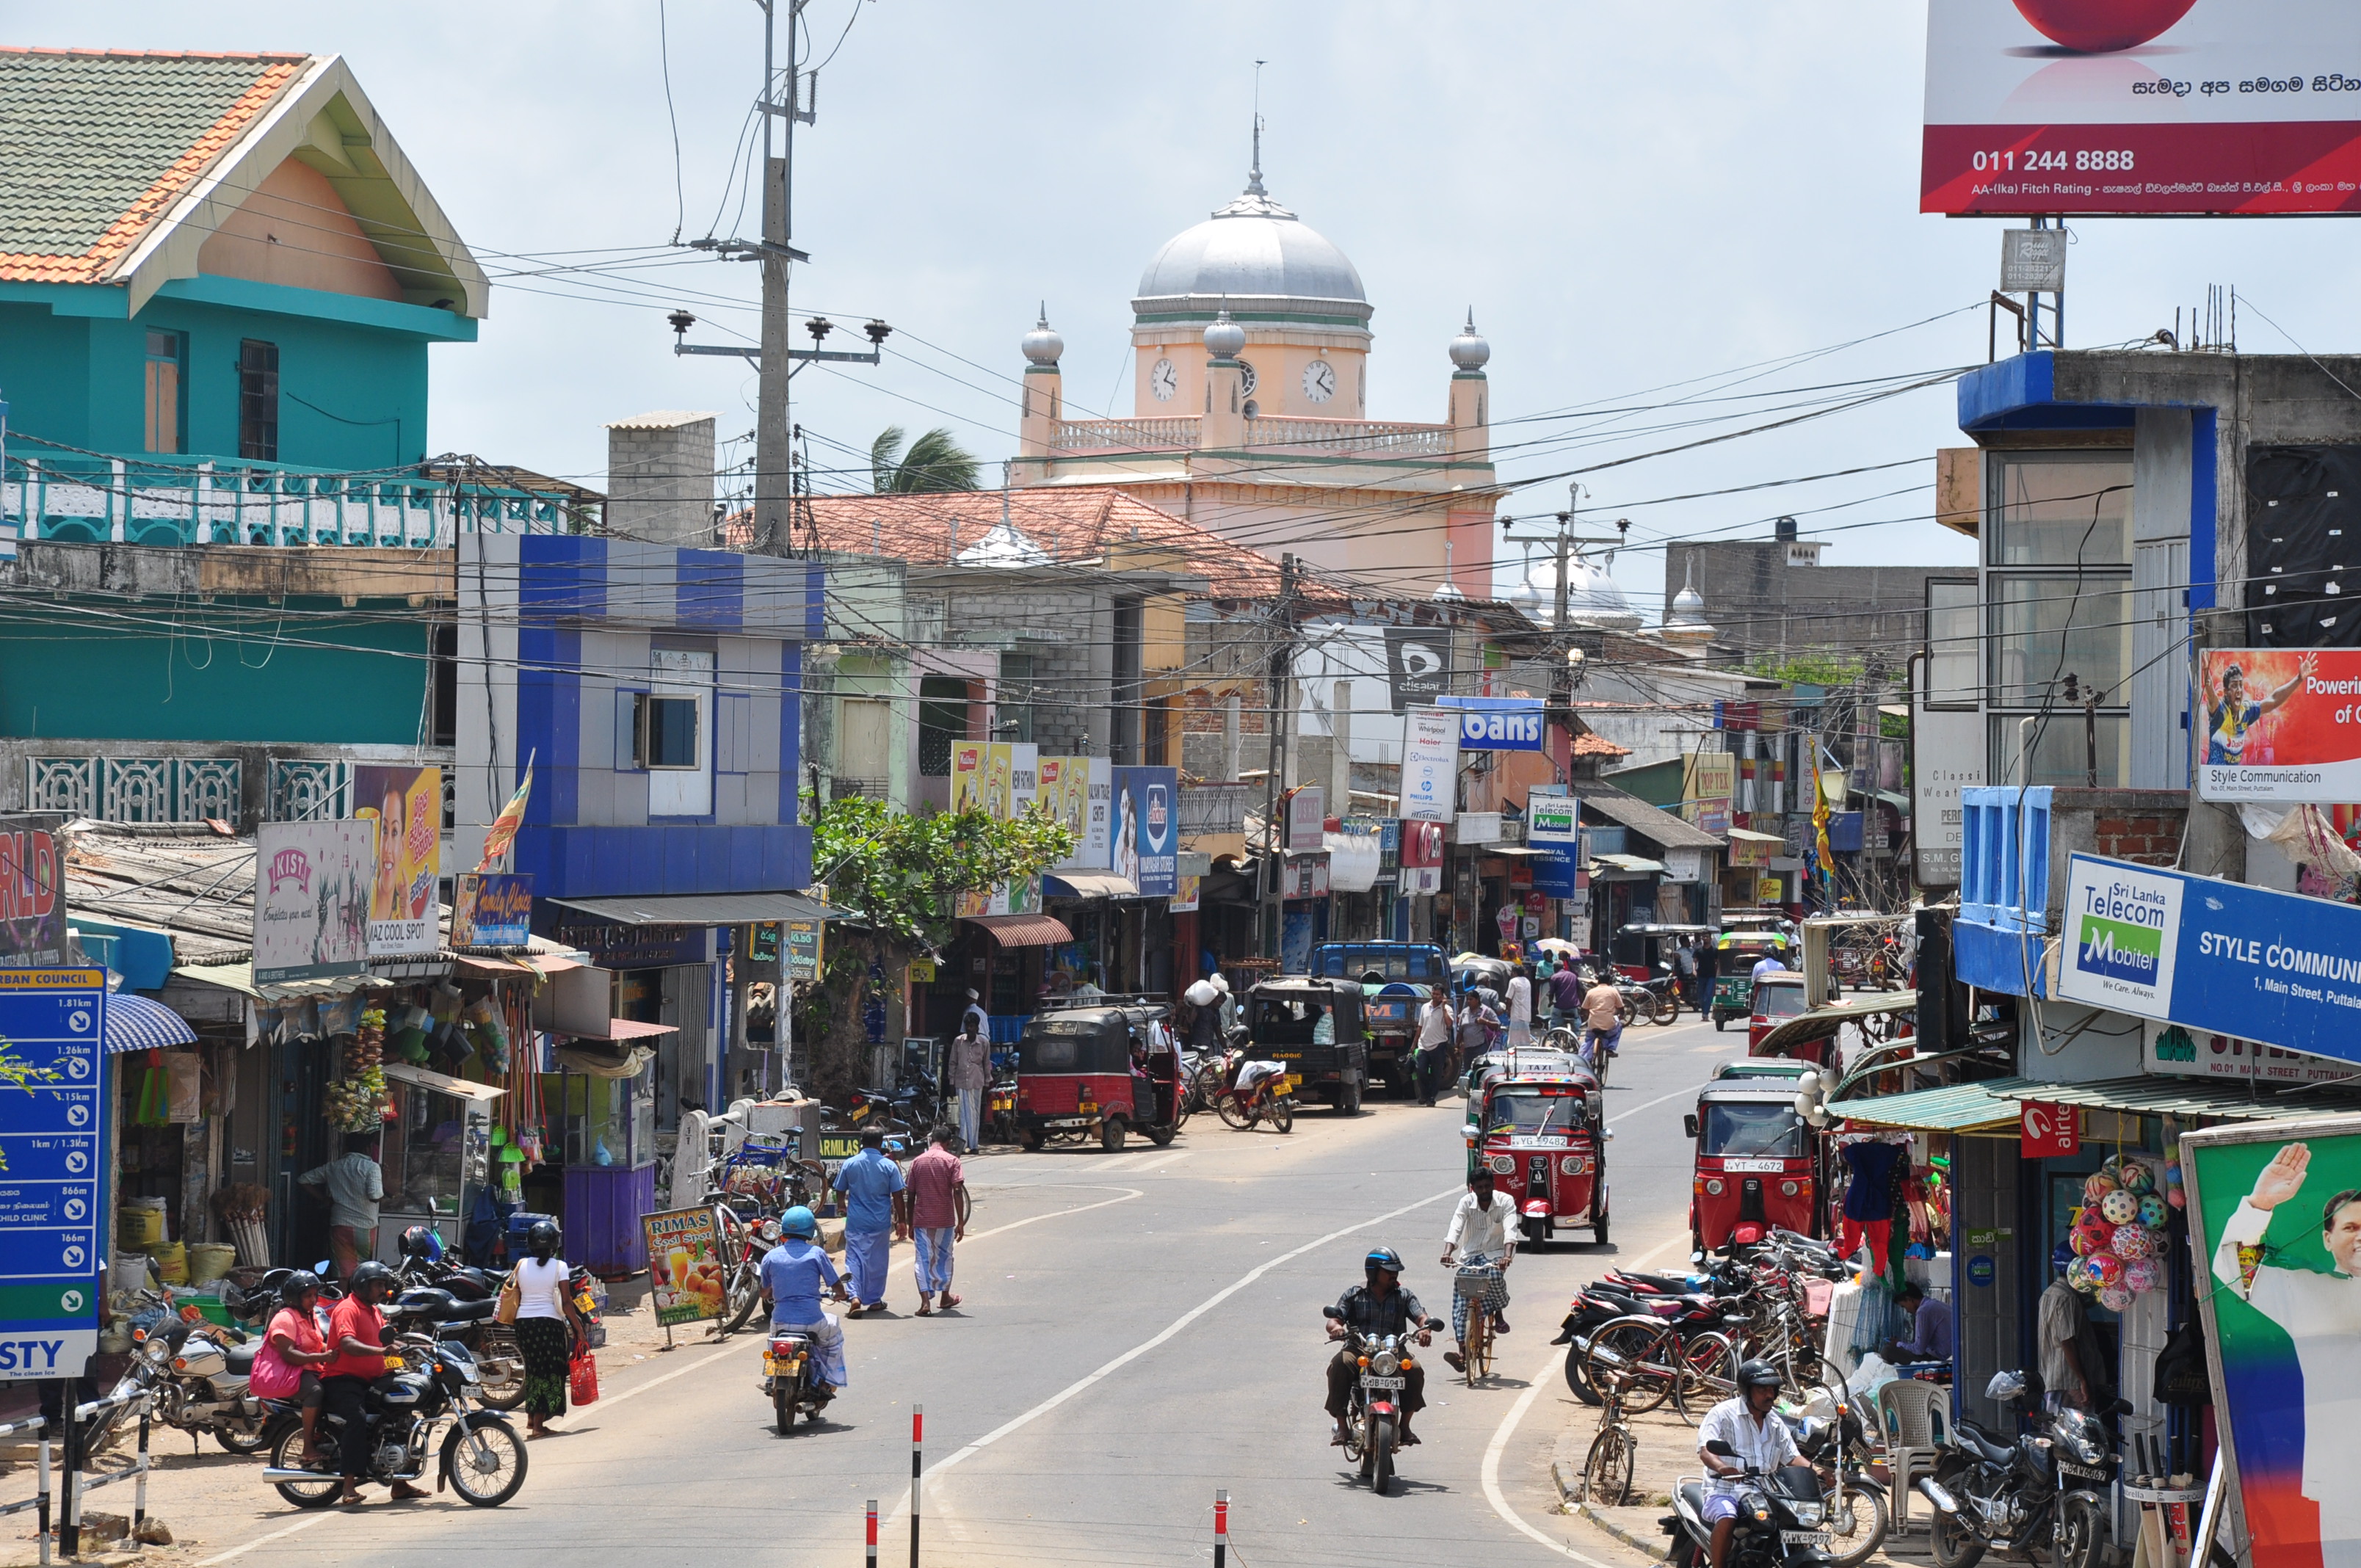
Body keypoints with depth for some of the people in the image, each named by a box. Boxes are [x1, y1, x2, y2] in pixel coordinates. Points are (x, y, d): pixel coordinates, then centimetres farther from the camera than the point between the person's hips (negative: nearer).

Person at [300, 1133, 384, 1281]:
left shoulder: (333, 1167, 9)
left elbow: (303, 1180, 14)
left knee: (343, 1274, 0)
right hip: (366, 1228, -3)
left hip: (340, 1226, 3)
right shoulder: (371, 1167, -7)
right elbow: (375, 1196, -20)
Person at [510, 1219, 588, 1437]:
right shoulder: (559, 1267, -7)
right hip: (549, 1321, -4)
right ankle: (538, 1425, 0)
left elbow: (515, 1298, 7)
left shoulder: (522, 1265, 3)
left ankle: (531, 1417, 23)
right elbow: (566, 1303, -10)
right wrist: (579, 1329, -4)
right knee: (549, 1371, 3)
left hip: (524, 1321, 4)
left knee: (533, 1369, 19)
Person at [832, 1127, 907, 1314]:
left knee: (854, 1259, 1)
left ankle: (855, 1297, -18)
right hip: (880, 1222, 0)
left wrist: (843, 1207, 28)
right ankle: (874, 1300, 20)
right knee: (877, 1261, 12)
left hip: (855, 1222, 0)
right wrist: (901, 1221, 3)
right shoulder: (889, 1166, -5)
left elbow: (840, 1191, 9)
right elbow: (898, 1196, -5)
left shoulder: (849, 1165, -2)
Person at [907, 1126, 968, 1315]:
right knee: (944, 1257, 18)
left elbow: (911, 1196, 5)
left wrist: (910, 1225, 12)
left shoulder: (917, 1162, 3)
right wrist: (960, 1222, -8)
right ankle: (945, 1296, 33)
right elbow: (957, 1192, -11)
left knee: (924, 1259, 0)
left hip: (922, 1219, 1)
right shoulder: (951, 1161, -5)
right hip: (945, 1219, -1)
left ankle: (925, 1301, -14)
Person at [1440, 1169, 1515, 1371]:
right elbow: (1455, 1228, -17)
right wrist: (1447, 1252, -36)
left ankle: (1499, 1313, -6)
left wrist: (1507, 1256, -39)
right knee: (1460, 1301, -15)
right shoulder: (1467, 1203, -4)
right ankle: (1463, 1350, -19)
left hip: (1495, 1254, -2)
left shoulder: (1505, 1202, -8)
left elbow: (1510, 1231, -21)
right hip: (1471, 1256, 2)